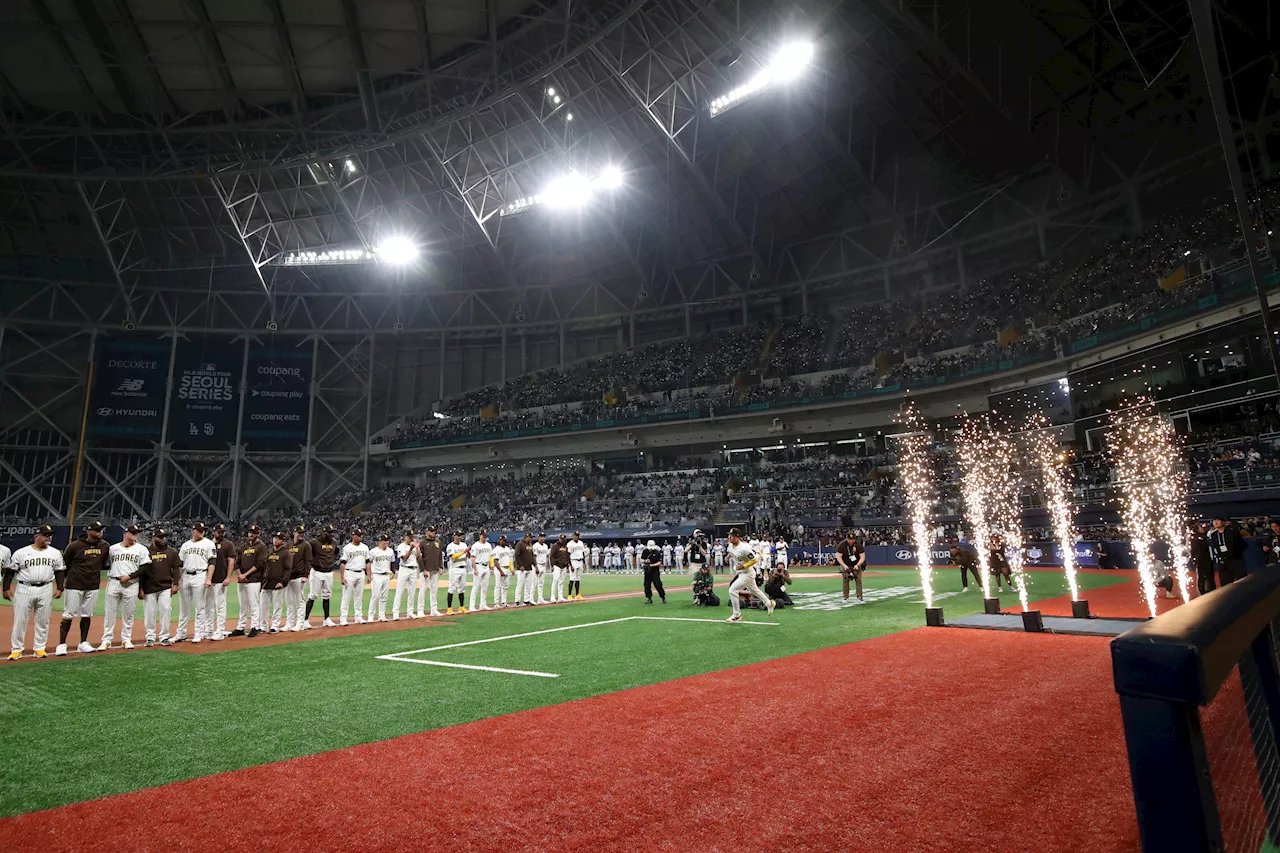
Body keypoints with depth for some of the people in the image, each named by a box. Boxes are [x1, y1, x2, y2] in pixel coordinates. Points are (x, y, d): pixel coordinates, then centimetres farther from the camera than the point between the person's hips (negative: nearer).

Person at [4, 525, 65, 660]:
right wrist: (6, 588, -5)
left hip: (46, 590, 2)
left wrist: (59, 588, 3)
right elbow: (10, 571, 2)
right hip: (24, 589, -2)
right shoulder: (21, 552, -1)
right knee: (20, 620, 0)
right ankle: (16, 649, 11)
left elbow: (60, 571, 12)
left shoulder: (55, 553, 8)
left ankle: (40, 648, 16)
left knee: (43, 621, 6)